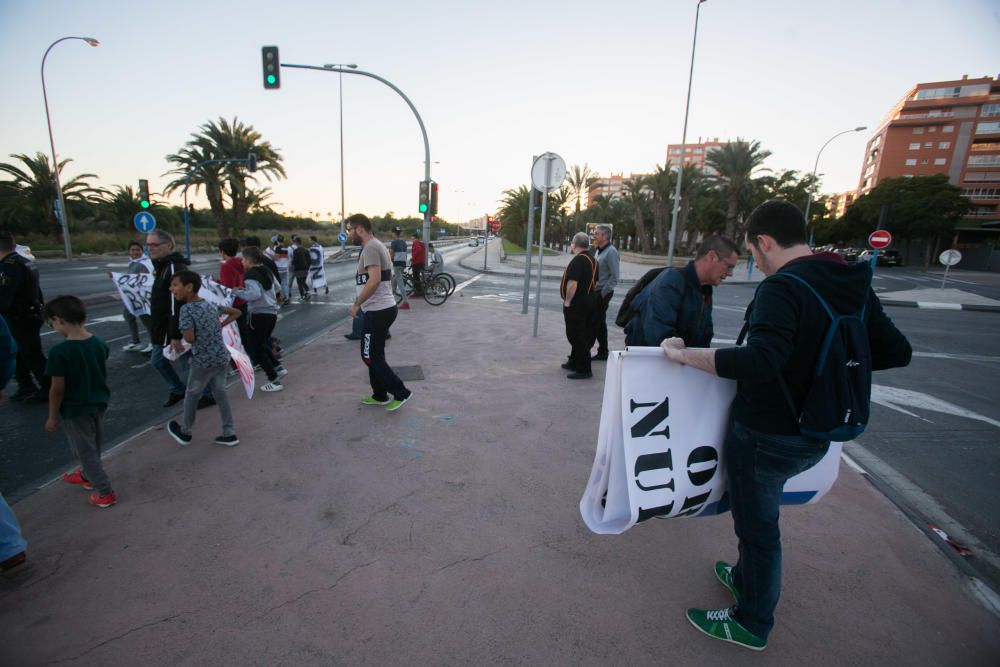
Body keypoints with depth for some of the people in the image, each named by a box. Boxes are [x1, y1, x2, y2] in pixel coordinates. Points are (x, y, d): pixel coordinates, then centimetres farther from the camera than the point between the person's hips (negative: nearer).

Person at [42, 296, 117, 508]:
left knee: (84, 450, 7)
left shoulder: (59, 352, -24)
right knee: (94, 445, 25)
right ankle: (87, 476, 47)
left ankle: (105, 493, 11)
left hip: (75, 409, -7)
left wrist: (52, 417, -7)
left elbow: (57, 389, -18)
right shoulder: (99, 343, -5)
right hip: (99, 403, 7)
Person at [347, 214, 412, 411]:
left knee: (370, 356, -3)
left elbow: (374, 280, -28)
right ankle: (380, 395, 26)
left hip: (378, 311, -10)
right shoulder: (377, 246, 17)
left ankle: (401, 392, 2)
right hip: (382, 308, 10)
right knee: (374, 355, 17)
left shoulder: (370, 248, -16)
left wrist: (357, 304, -18)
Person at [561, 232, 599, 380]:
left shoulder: (578, 260, -18)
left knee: (577, 336, -5)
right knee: (580, 335, 18)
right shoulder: (593, 260, 12)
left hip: (576, 303, -10)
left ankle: (584, 369, -2)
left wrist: (567, 301, -17)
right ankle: (574, 363, 30)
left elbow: (572, 283, -26)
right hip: (589, 300, 10)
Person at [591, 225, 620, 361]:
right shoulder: (598, 251, 13)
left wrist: (602, 293, -18)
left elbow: (614, 277, -18)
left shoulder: (611, 252, -14)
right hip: (595, 292, 8)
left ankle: (603, 352, 12)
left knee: (599, 322, -1)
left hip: (602, 294, -8)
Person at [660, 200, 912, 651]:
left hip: (766, 436, -8)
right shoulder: (853, 285, 3)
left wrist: (685, 355, -31)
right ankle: (746, 578, 50)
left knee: (757, 525, 12)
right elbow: (896, 351, 9)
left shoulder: (782, 286, -24)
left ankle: (752, 623, 34)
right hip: (813, 436, 8)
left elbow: (760, 361, -39)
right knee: (758, 514, 28)